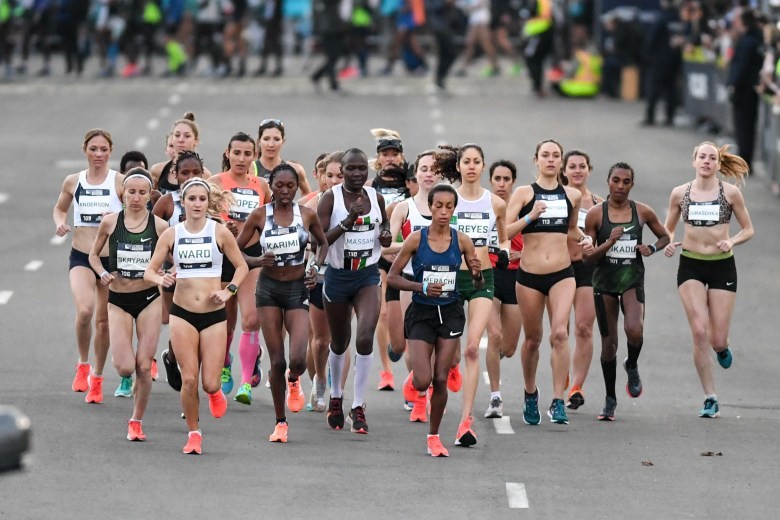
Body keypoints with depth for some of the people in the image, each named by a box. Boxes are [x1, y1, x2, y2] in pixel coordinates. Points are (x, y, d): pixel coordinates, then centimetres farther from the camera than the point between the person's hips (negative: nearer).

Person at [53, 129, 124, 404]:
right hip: (81, 257, 0)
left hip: (111, 257, 0)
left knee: (104, 319, 8)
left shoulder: (120, 182, -5)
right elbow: (59, 208, 19)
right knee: (85, 310, -24)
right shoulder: (73, 182, 3)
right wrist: (60, 223, -2)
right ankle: (83, 364, -1)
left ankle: (97, 377, 26)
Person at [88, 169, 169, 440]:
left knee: (144, 367, -2)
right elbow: (94, 254, 10)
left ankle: (136, 421, 15)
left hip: (149, 298, 0)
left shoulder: (159, 226, -4)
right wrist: (102, 273, -9)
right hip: (118, 300, 0)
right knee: (125, 368, -10)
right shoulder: (110, 222, -3)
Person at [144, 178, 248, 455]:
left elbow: (242, 266, 9)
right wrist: (161, 279, -18)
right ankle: (193, 433, 12)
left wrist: (229, 290, -6)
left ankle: (215, 392, 33)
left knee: (210, 383, -5)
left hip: (214, 315, 0)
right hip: (183, 314, 0)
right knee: (189, 379, -7)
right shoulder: (171, 234, 1)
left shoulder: (220, 233, -1)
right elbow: (149, 271, 3)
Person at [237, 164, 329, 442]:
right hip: (269, 288, 0)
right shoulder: (259, 215, -4)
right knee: (277, 361, 0)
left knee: (298, 359, -15)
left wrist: (316, 267, 0)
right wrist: (258, 261, -17)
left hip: (298, 289, 0)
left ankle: (294, 381, 23)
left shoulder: (307, 215, -1)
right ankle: (280, 422, 14)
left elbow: (323, 243, 17)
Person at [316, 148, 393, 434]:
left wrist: (386, 234, -2)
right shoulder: (331, 198, -10)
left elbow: (385, 221, 21)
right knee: (339, 343, 14)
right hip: (337, 276, -1)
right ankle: (335, 399, 39)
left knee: (365, 338, -18)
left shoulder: (376, 198, 0)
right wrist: (348, 221, -29)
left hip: (367, 276, 1)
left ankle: (358, 407, -10)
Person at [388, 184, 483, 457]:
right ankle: (414, 376, 28)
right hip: (422, 312, -2)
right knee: (423, 381, -11)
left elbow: (478, 284, 6)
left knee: (441, 380, -1)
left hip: (450, 313, 2)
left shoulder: (462, 241, -2)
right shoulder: (416, 239, -8)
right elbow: (392, 277, -5)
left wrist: (477, 274, -17)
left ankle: (434, 436, 16)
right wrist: (422, 287, -19)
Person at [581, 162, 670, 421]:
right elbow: (587, 256, -3)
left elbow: (665, 237, 16)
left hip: (633, 280, 0)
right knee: (609, 342, 6)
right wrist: (609, 242, -19)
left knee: (634, 330, -26)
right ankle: (610, 399, 21)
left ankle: (632, 366, 8)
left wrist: (652, 248, -5)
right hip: (604, 280, 0)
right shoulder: (596, 214, -3)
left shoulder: (643, 212, 1)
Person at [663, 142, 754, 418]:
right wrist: (668, 243, -10)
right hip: (690, 266, 0)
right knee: (699, 332, -13)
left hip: (722, 266, 0)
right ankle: (710, 398, -3)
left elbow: (748, 229, 5)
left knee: (717, 340, -3)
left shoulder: (730, 193, -2)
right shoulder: (680, 193, 1)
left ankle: (722, 348, 39)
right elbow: (668, 228, 13)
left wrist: (732, 241, -15)